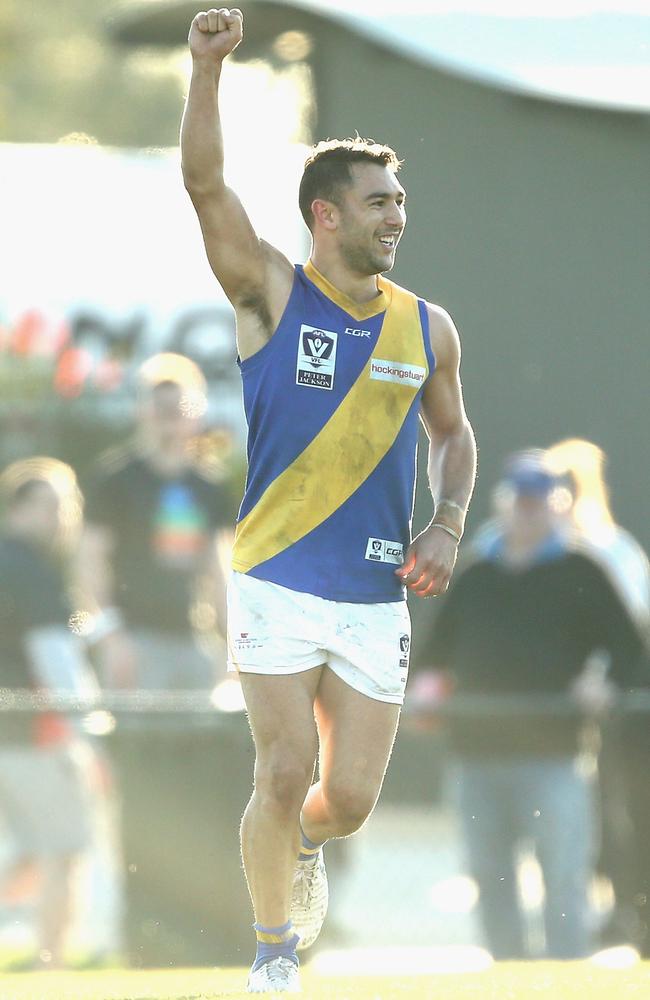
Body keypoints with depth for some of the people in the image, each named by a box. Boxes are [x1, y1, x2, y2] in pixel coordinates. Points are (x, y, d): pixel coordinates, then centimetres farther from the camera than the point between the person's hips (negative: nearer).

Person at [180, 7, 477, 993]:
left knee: (349, 799, 3)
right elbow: (206, 183, -17)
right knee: (285, 775, -8)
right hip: (277, 583, -3)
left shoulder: (427, 328, 6)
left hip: (378, 598, 3)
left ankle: (303, 842, 39)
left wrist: (449, 526, 1)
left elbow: (455, 436, 20)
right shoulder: (273, 294, -4)